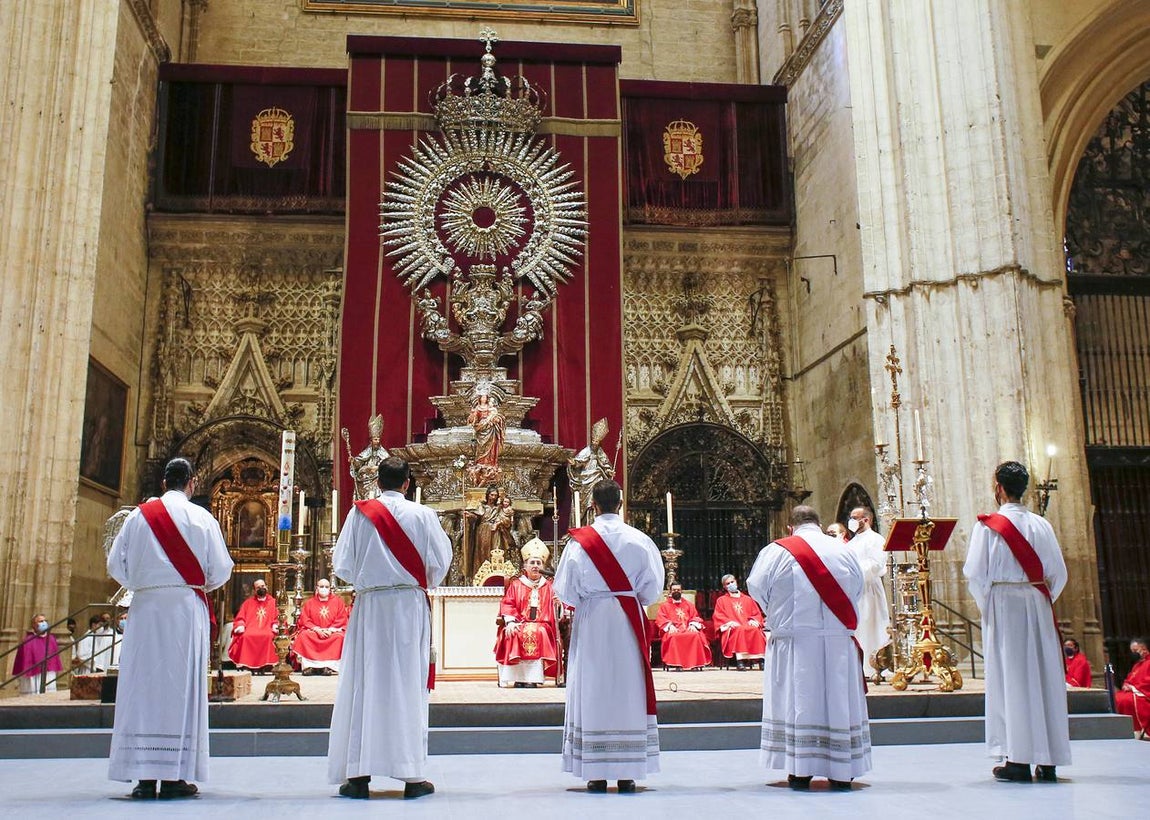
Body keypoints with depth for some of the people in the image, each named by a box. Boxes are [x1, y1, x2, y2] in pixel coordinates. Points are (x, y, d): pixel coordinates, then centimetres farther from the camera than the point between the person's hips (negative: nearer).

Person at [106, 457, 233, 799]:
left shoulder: (138, 515, 6)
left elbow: (115, 564, 8)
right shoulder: (201, 518, 0)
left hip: (145, 607, 2)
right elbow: (221, 569, 0)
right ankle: (174, 776, 1)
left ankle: (145, 776, 4)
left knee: (142, 684, 4)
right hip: (186, 607, -2)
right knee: (181, 685, 1)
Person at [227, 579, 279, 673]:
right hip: (250, 629, 1)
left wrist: (275, 626, -7)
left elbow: (275, 619, 14)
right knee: (245, 637, -34)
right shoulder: (248, 603, 18)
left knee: (269, 636, -36)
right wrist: (241, 626, -6)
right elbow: (240, 618, 15)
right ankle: (245, 664, -28)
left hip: (266, 630, -1)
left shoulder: (272, 602, 16)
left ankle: (264, 664, -31)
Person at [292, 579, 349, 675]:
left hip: (332, 632, -1)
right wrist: (317, 629, -15)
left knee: (340, 637, -34)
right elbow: (305, 620, 1)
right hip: (313, 631, 1)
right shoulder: (309, 602, 9)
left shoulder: (338, 601, 6)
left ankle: (328, 665, -35)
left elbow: (342, 619, 0)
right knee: (303, 636, -30)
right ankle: (308, 665, -31)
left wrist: (330, 630, -15)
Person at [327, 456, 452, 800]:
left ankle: (359, 774, 6)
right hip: (410, 605, 0)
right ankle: (412, 775, 6)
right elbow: (440, 561, 0)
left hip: (369, 606, 1)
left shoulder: (359, 513, -1)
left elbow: (342, 565, 1)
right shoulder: (422, 515, -3)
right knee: (408, 685, 4)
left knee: (364, 685, 5)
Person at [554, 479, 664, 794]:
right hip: (629, 621, 1)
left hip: (591, 622, -1)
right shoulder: (639, 540, -3)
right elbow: (653, 586, 1)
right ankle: (628, 773, 10)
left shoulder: (579, 541, -7)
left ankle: (597, 773, 6)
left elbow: (565, 590, -5)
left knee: (592, 691, 5)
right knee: (628, 691, 7)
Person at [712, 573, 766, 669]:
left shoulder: (748, 599, 26)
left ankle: (760, 658, -38)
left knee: (756, 630, -34)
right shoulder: (721, 600, 20)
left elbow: (757, 613, 18)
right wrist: (729, 622, -12)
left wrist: (753, 620, -5)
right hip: (732, 628, -2)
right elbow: (718, 616, 7)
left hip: (749, 626, 2)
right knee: (740, 630, -39)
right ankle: (740, 660, -45)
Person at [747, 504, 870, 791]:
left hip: (796, 641, -2)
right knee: (839, 701, 8)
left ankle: (800, 772, 5)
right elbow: (857, 590, 13)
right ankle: (841, 773, 13)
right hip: (839, 641, 2)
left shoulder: (778, 551, -5)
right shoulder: (845, 551, 5)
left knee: (798, 702, 3)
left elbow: (756, 587, -3)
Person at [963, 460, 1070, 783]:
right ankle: (1048, 761, 10)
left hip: (1003, 604, -4)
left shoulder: (988, 526, -6)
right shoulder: (1042, 525, 5)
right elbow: (1058, 573, 6)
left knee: (1011, 679, -1)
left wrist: (988, 607, 5)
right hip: (1038, 605, 4)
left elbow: (975, 573, -9)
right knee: (1045, 677, 6)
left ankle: (1019, 760, -1)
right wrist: (1042, 602, 16)